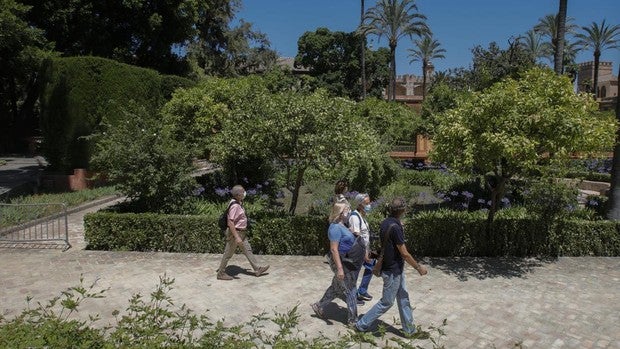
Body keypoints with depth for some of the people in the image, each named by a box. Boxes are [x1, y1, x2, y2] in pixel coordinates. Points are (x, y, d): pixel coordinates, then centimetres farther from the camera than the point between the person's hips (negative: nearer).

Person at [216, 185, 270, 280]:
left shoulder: (239, 203, 7)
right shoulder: (234, 206, -25)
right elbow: (230, 223, -28)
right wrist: (237, 237, -29)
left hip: (241, 233, 10)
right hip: (235, 233, -10)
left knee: (248, 250, 13)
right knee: (228, 253, 3)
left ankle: (257, 269, 20)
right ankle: (221, 273, 17)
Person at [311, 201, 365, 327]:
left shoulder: (341, 225, 10)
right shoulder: (335, 227, -21)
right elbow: (334, 250, -24)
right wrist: (339, 268, -27)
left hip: (348, 262, 10)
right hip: (342, 263, -10)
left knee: (336, 287, 20)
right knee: (350, 291, 1)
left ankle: (319, 306, 33)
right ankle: (353, 320, 13)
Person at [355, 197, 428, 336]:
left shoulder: (385, 223, 1)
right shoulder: (395, 227, -26)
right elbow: (404, 253, -22)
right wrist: (418, 267, -9)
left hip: (397, 269, 9)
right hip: (392, 271, -9)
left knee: (403, 298, 17)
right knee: (386, 302, 5)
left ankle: (408, 328, 29)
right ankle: (362, 324, 14)